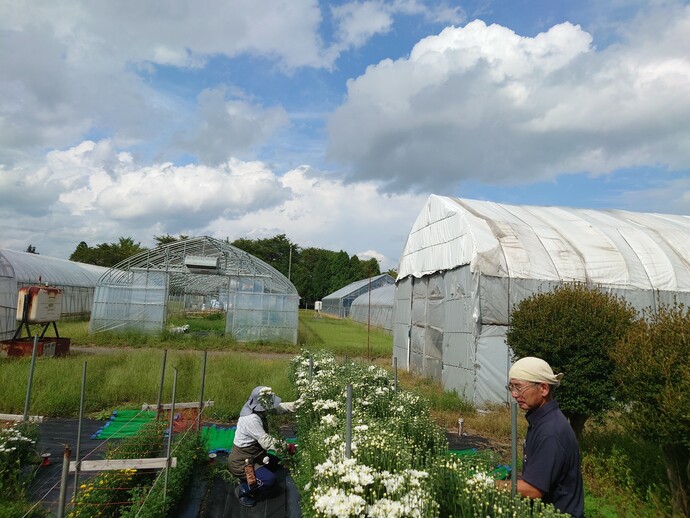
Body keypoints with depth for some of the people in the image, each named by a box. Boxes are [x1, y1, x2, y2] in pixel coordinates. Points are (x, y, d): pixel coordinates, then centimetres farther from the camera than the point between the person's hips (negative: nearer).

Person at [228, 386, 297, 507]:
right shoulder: (251, 419, -33)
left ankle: (248, 480, 22)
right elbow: (267, 442, -32)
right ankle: (242, 490, 3)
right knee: (269, 479, -19)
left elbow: (279, 407, -4)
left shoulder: (257, 409, -5)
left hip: (251, 456, 10)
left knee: (276, 463, 15)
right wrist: (287, 447, -24)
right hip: (240, 462, -10)